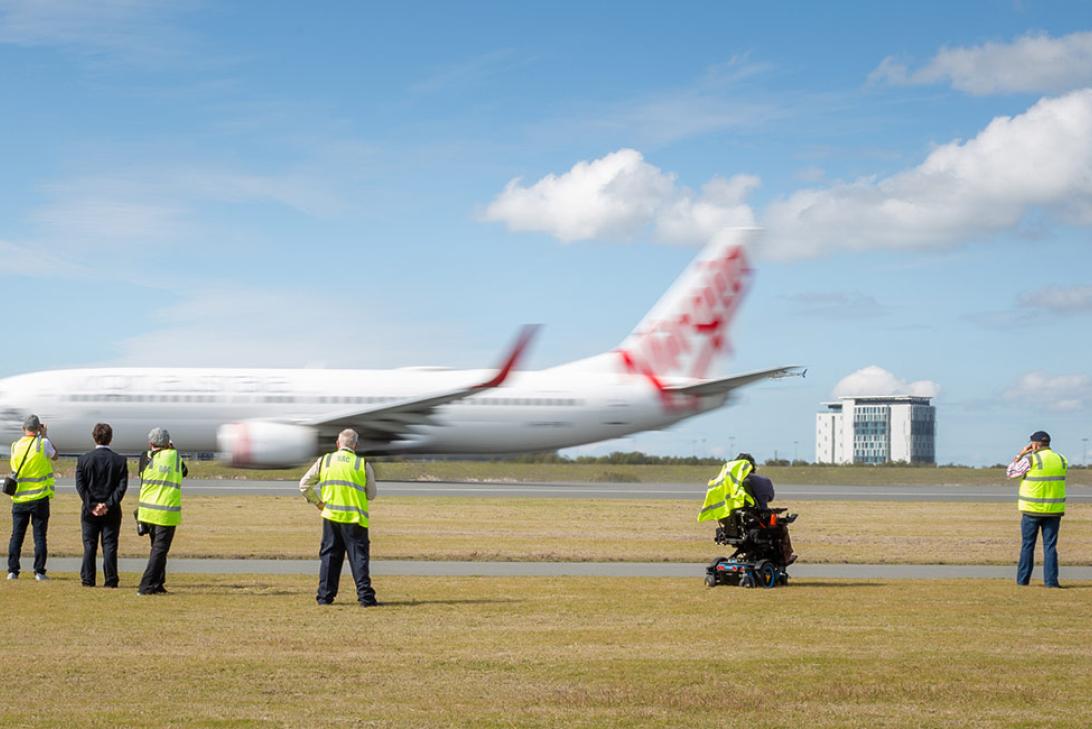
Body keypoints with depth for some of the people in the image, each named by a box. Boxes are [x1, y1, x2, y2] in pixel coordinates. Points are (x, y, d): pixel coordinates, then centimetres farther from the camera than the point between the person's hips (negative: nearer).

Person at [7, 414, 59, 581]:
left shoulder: (15, 446, 2)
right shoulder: (43, 443, -8)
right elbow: (54, 456, 10)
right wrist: (44, 436, 13)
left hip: (19, 499, 3)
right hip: (39, 498, -3)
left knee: (17, 535, 7)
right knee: (39, 535, 1)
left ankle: (12, 570, 4)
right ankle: (39, 571, -1)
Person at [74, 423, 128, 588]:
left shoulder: (84, 459, -2)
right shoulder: (120, 460, -2)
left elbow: (80, 486, -7)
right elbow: (122, 486, -9)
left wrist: (92, 506, -8)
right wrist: (108, 504, -10)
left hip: (90, 511, 0)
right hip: (112, 512, 0)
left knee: (89, 545, 7)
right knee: (110, 546, 3)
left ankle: (87, 579, 6)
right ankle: (110, 580, 0)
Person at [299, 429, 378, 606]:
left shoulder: (324, 461, 6)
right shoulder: (363, 465, -1)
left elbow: (304, 485, 6)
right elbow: (371, 495, 5)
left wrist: (317, 502, 12)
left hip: (331, 517, 2)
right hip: (355, 518, -2)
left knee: (329, 556, 11)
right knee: (358, 557, 1)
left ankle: (325, 596, 10)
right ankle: (365, 596, -6)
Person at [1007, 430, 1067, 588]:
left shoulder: (1030, 459, -12)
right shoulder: (1061, 460, 2)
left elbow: (1011, 473, 0)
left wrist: (1020, 454, 5)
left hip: (1032, 509, -3)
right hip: (1054, 510, 3)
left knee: (1027, 545, 7)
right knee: (1050, 546, 4)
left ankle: (1023, 579, 10)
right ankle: (1051, 581, -2)